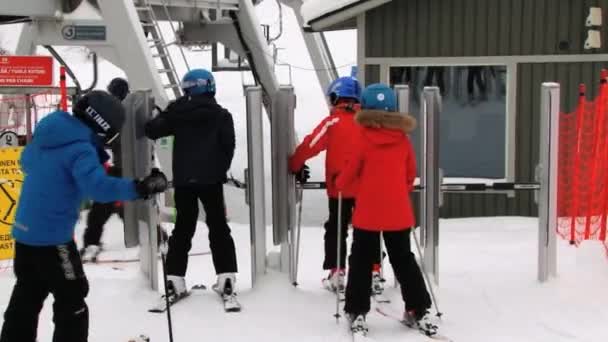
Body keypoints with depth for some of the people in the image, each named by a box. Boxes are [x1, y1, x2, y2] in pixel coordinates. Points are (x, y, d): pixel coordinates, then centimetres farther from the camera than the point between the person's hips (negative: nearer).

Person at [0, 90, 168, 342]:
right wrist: (140, 188, -36)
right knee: (71, 300, 4)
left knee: (27, 296, 21)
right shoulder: (80, 148, -21)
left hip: (25, 230, 8)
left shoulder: (45, 134, 6)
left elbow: (27, 162, 24)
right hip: (52, 236, -8)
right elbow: (98, 186, -35)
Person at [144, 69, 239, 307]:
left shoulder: (176, 111, 1)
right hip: (211, 179, -2)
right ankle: (226, 280, -1)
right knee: (218, 227, 5)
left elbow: (152, 130, -1)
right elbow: (228, 145, -4)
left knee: (183, 228, 11)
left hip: (183, 179, 2)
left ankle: (174, 281, 7)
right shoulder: (221, 114, -2)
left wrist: (165, 118, 20)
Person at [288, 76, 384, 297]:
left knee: (336, 230, 13)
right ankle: (374, 273, 11)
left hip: (340, 188, -3)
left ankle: (337, 273, 10)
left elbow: (310, 146, -8)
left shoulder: (333, 122, -10)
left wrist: (295, 165, 8)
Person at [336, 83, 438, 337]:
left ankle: (357, 312, 7)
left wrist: (339, 185, 17)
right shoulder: (402, 138, 0)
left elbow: (350, 171, -3)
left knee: (361, 262, 9)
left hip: (368, 213, -3)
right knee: (404, 261, 15)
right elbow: (411, 173, 9)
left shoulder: (363, 138, -10)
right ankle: (417, 310, 16)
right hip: (398, 213, 3)